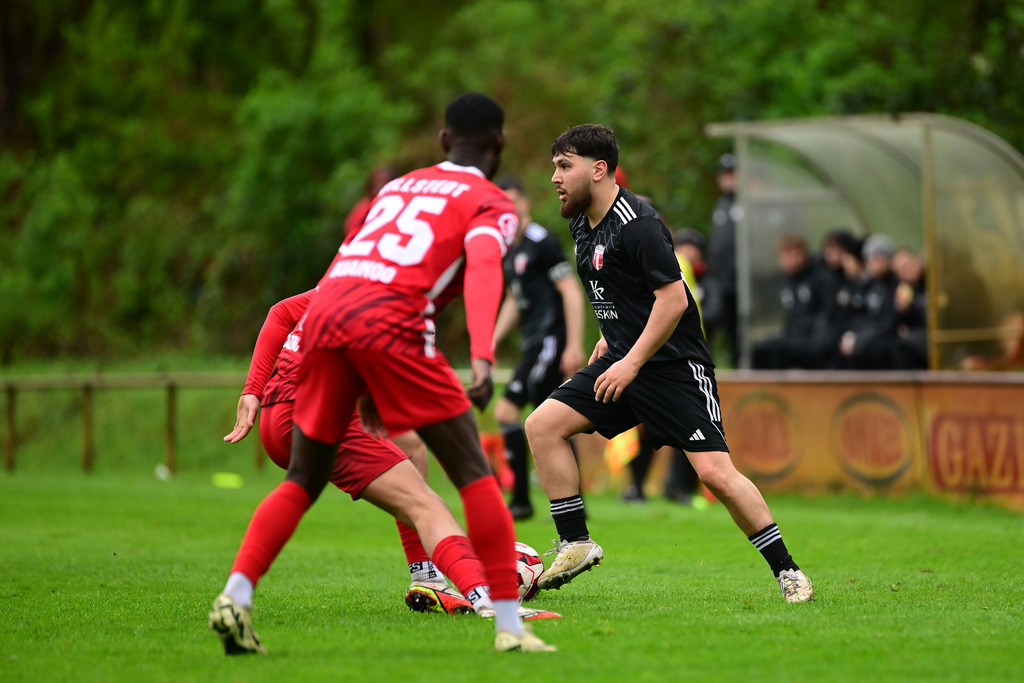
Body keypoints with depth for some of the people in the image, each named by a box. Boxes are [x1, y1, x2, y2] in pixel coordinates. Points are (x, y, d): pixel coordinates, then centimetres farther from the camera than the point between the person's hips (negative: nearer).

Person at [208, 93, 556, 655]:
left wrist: (368, 387, 45)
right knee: (473, 471, 2)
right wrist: (482, 359, -23)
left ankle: (236, 593, 0)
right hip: (390, 321, -6)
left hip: (323, 312, 6)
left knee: (303, 480, 18)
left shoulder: (396, 188, 33)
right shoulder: (490, 204, 14)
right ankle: (508, 625, -2)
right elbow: (483, 270, -8)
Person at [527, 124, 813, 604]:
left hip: (673, 365, -9)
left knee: (714, 472, -16)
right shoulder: (582, 225, 9)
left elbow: (673, 299, -22)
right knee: (542, 425, -4)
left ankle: (787, 571, -4)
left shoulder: (637, 226, -19)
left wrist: (632, 362, -22)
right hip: (624, 358, 9)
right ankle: (576, 545, 3)